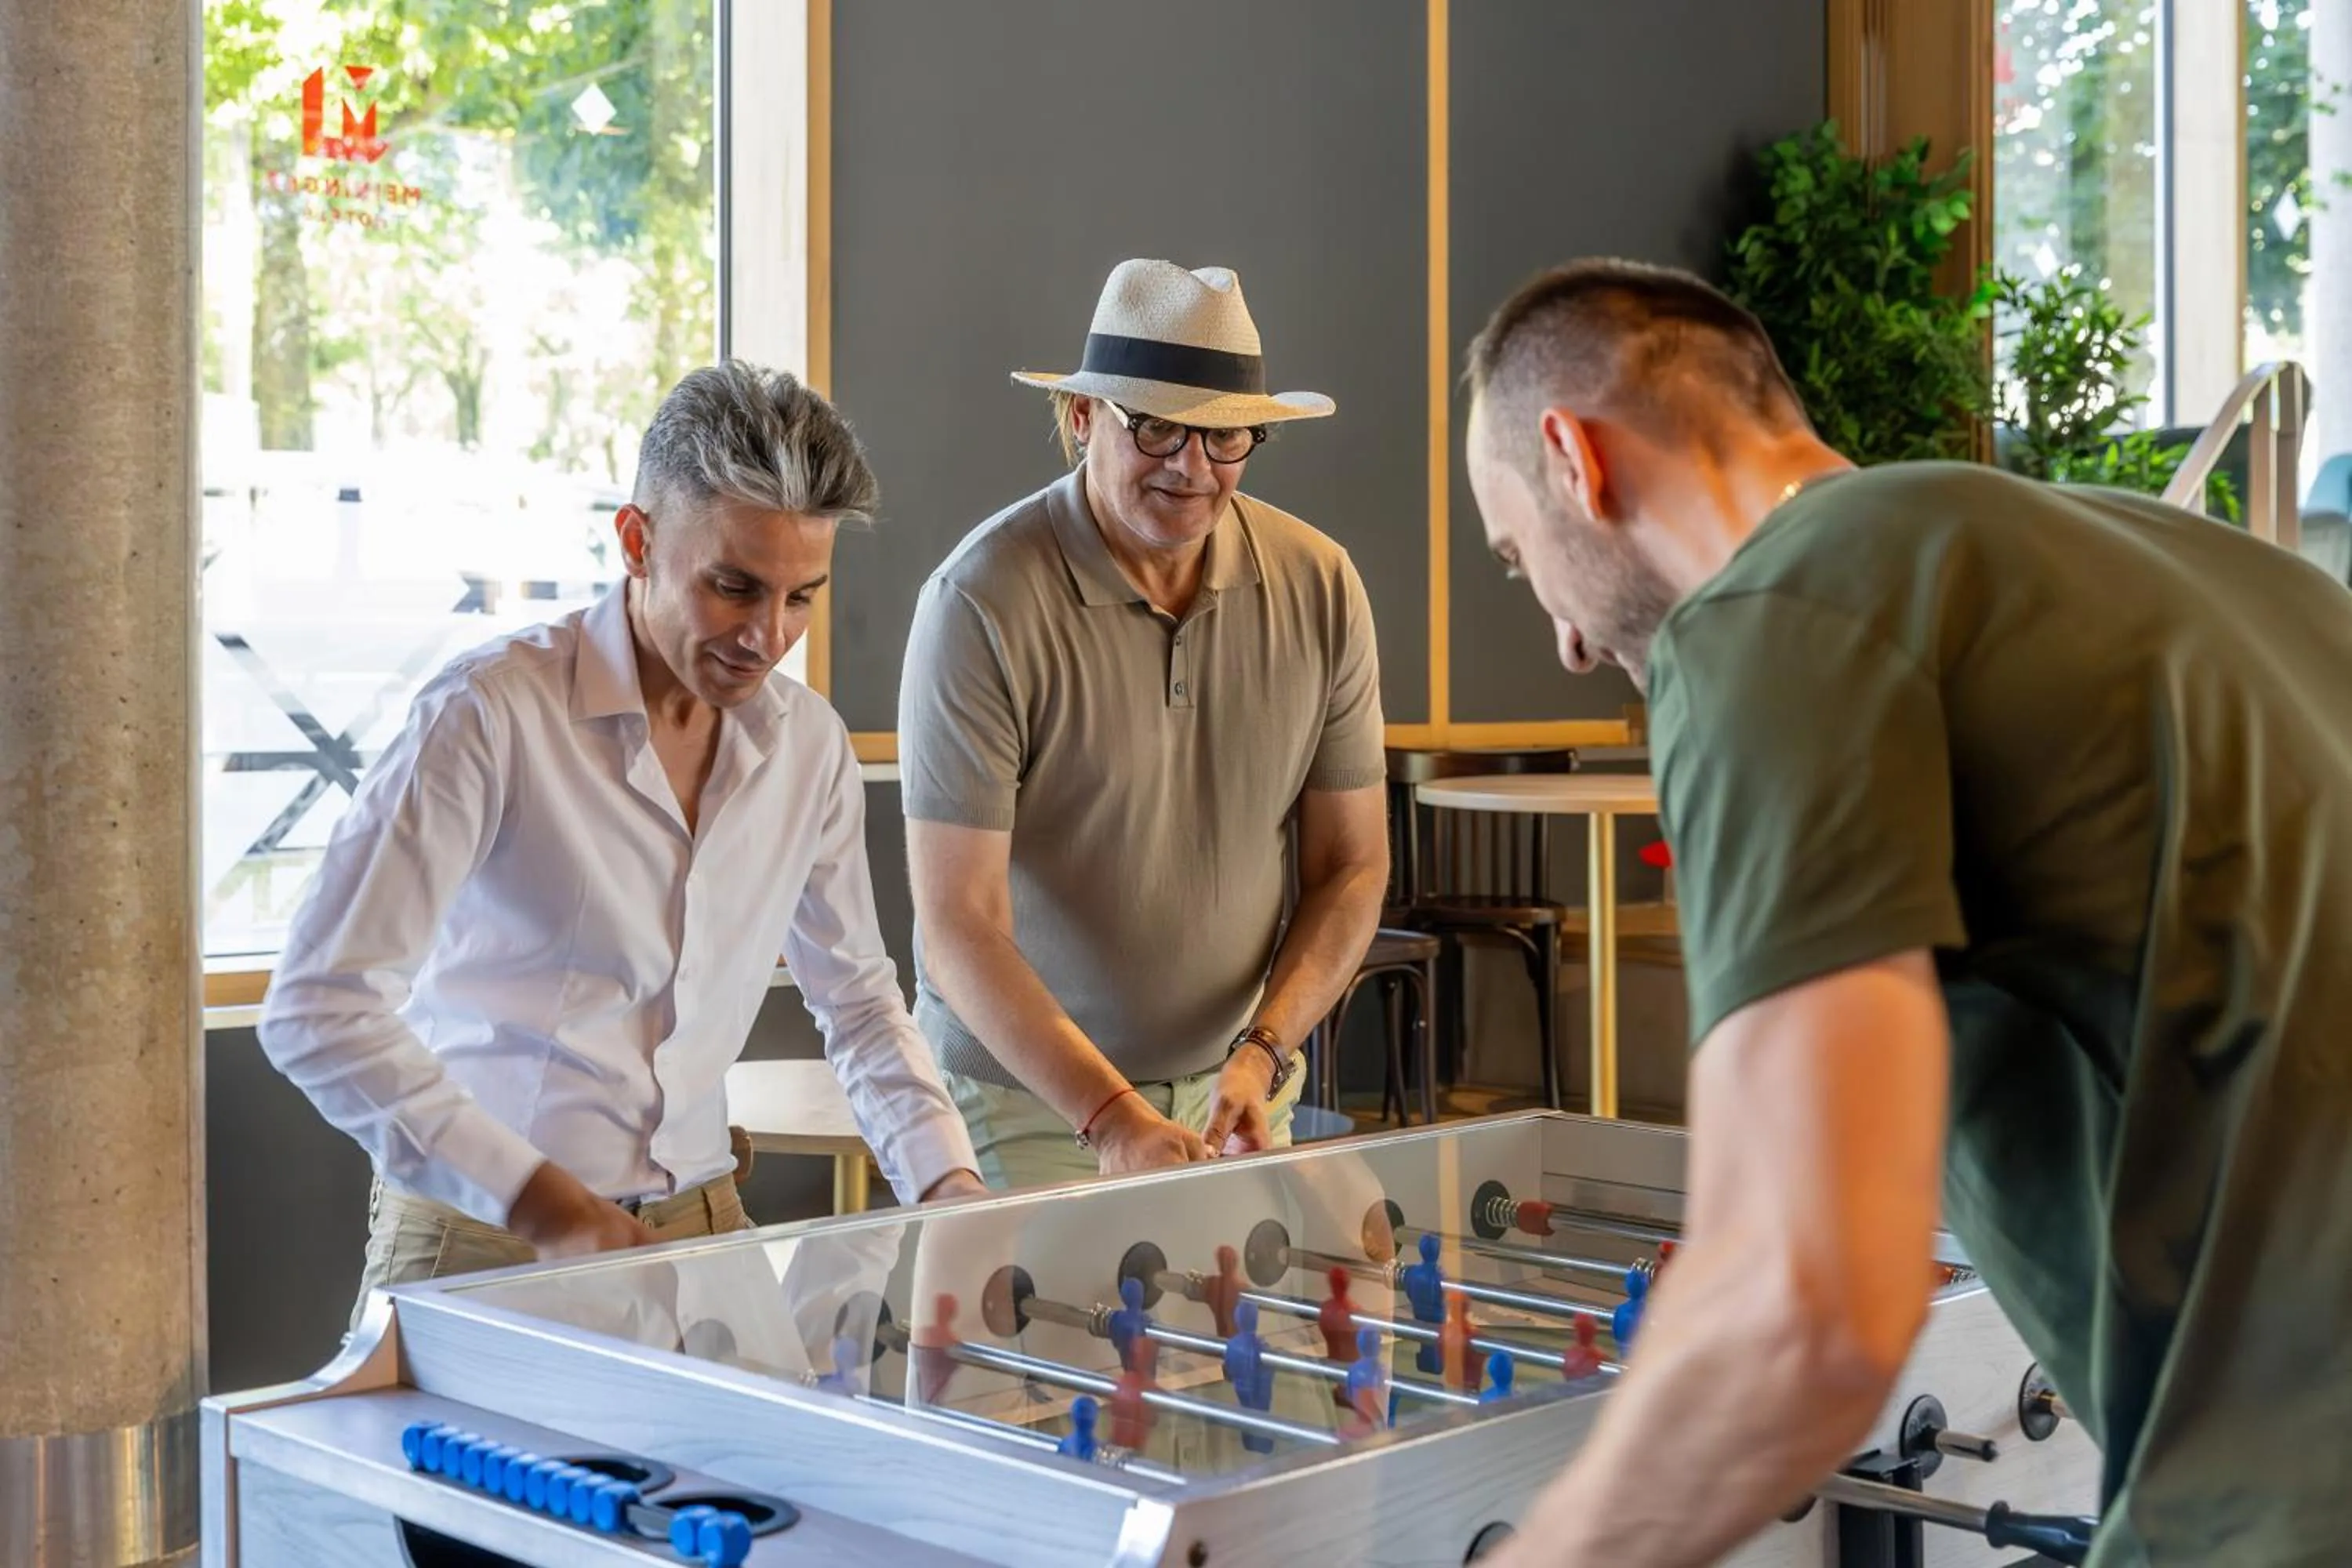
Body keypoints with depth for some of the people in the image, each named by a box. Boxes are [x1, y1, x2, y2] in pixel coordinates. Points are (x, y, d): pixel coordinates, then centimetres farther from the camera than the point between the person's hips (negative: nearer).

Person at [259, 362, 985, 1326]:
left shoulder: (808, 745, 4)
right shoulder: (492, 713, -15)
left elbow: (855, 994, 18)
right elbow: (319, 1009, -18)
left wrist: (947, 1180, 4)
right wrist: (540, 1204, -23)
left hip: (697, 1228, 5)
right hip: (481, 1244, -4)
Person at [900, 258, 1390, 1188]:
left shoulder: (1318, 586, -3)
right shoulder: (982, 604, -17)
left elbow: (1352, 865, 4)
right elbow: (958, 927, -19)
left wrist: (1263, 1055, -10)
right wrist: (1112, 1116, -27)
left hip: (1232, 1088, 4)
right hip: (1023, 1097, -3)